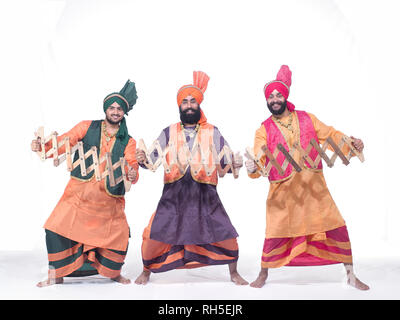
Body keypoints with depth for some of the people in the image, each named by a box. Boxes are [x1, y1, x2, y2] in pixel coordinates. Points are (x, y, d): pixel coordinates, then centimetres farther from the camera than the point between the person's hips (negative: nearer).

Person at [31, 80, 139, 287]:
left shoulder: (128, 141, 8)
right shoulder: (87, 127, 6)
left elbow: (131, 164, -4)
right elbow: (64, 141, -3)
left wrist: (133, 175, -28)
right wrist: (42, 146, -22)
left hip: (109, 196, 1)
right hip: (80, 191, 0)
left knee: (119, 235, -2)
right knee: (57, 227, -9)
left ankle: (113, 272, 26)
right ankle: (56, 274, 10)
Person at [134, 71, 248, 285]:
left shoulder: (212, 133, 8)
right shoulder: (169, 132, 9)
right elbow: (154, 157, 4)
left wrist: (234, 163, -16)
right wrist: (144, 160, -18)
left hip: (205, 195, 0)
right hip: (174, 195, 0)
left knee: (226, 235, -1)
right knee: (154, 235, -2)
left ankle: (234, 273, 23)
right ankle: (146, 272, 25)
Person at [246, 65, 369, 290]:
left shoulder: (307, 118, 9)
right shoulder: (264, 130, 3)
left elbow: (330, 135, 12)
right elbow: (259, 159, -6)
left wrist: (351, 143, -5)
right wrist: (253, 169, -28)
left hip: (314, 185, 2)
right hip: (283, 189, -2)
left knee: (337, 227, 2)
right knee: (276, 233, -1)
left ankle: (351, 275, 19)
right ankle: (263, 275, 23)